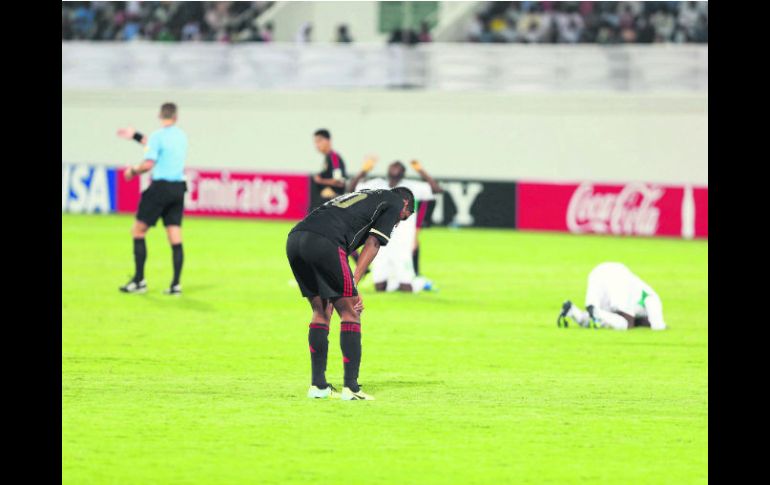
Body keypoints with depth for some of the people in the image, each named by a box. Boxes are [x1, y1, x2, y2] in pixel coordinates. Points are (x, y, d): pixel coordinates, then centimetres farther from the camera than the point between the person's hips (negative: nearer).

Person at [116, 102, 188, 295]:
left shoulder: (158, 136, -10)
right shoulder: (181, 136, 11)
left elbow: (148, 164, -15)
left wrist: (133, 171, 3)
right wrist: (135, 136, 33)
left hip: (160, 187, -6)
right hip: (178, 188, 6)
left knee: (138, 231, 3)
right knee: (175, 238, 5)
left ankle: (139, 280, 0)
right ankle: (176, 284, 2)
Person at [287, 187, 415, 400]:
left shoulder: (364, 197, 37)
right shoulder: (394, 203, 15)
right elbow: (372, 244, 3)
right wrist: (354, 285, -2)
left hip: (294, 239, 8)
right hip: (323, 241, -8)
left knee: (321, 311, 19)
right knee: (350, 313, 2)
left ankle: (318, 385, 19)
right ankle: (351, 388, 1)